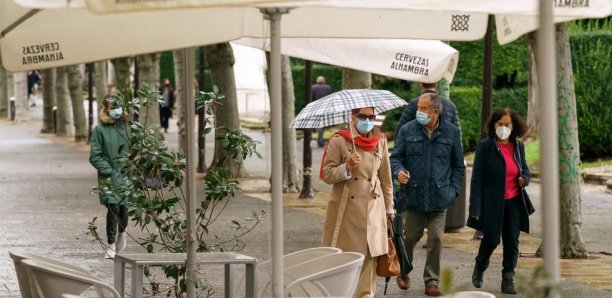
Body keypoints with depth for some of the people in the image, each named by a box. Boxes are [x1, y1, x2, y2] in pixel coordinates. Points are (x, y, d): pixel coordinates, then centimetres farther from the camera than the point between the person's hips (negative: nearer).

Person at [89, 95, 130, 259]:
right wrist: (109, 172, -11)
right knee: (113, 208, -8)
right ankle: (111, 245, 3)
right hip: (109, 177, -2)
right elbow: (95, 157, -2)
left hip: (126, 176, 2)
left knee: (123, 207, 3)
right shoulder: (100, 130, -2)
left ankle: (122, 232, 36)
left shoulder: (127, 126, 5)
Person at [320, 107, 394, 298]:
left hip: (372, 208, 3)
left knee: (369, 254, 0)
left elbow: (385, 178, 14)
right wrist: (347, 167, -20)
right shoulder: (339, 141, -4)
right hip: (346, 209, -3)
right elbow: (327, 174, -4)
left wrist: (389, 208, 16)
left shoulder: (380, 142, 8)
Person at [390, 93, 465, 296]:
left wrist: (454, 189, 2)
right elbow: (396, 156, 4)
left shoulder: (451, 132, 4)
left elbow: (458, 165, 10)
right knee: (410, 236, 8)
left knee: (436, 239, -1)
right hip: (413, 194, 0)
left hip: (439, 198, 0)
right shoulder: (407, 131, 2)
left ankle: (431, 280, 8)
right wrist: (399, 171, -17)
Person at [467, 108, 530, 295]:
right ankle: (480, 267, 27)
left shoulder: (518, 146, 8)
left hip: (513, 202, 4)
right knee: (492, 239, -2)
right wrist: (475, 207, -13)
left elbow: (525, 168, 23)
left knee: (512, 242, 2)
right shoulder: (485, 146, -7)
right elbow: (477, 178, -8)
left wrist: (524, 179, -3)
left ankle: (508, 280, 11)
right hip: (492, 203, -4)